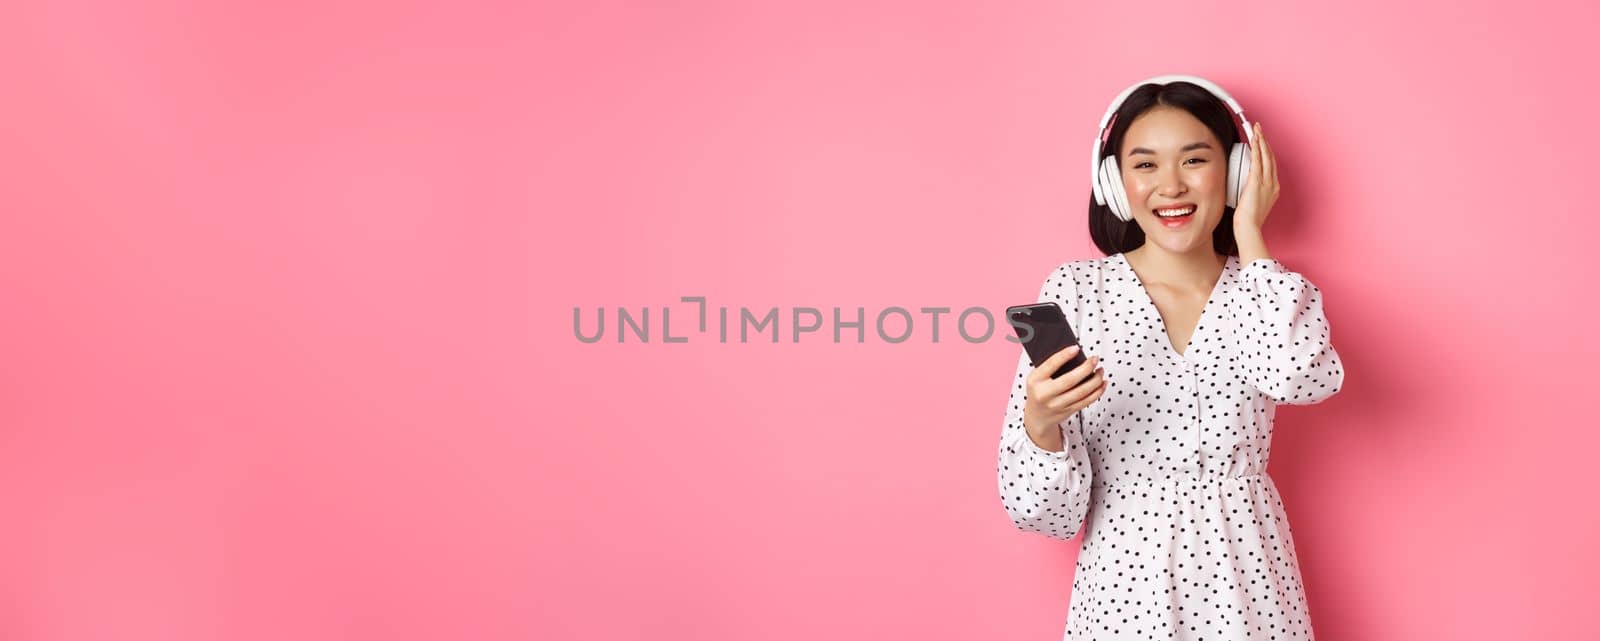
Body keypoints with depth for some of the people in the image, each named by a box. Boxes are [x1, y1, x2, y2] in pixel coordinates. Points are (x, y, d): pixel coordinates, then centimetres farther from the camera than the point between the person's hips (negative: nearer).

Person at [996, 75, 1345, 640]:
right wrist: (1040, 423, -29)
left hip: (1247, 578, 2)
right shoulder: (1075, 290, -7)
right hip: (1126, 581, -2)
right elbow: (1043, 510, -8)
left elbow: (1301, 376, -25)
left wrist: (1248, 233, -12)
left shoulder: (1268, 291, 1)